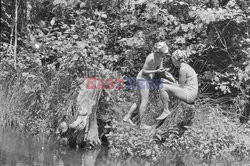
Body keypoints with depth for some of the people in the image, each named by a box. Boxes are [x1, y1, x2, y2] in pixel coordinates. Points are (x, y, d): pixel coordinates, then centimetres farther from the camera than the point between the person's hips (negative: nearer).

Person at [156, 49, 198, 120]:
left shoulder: (183, 69, -14)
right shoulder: (186, 66, 16)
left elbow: (181, 86, -13)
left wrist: (168, 82, -3)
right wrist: (172, 79, 15)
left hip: (189, 94, -11)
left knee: (162, 87, -18)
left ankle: (166, 111, -10)